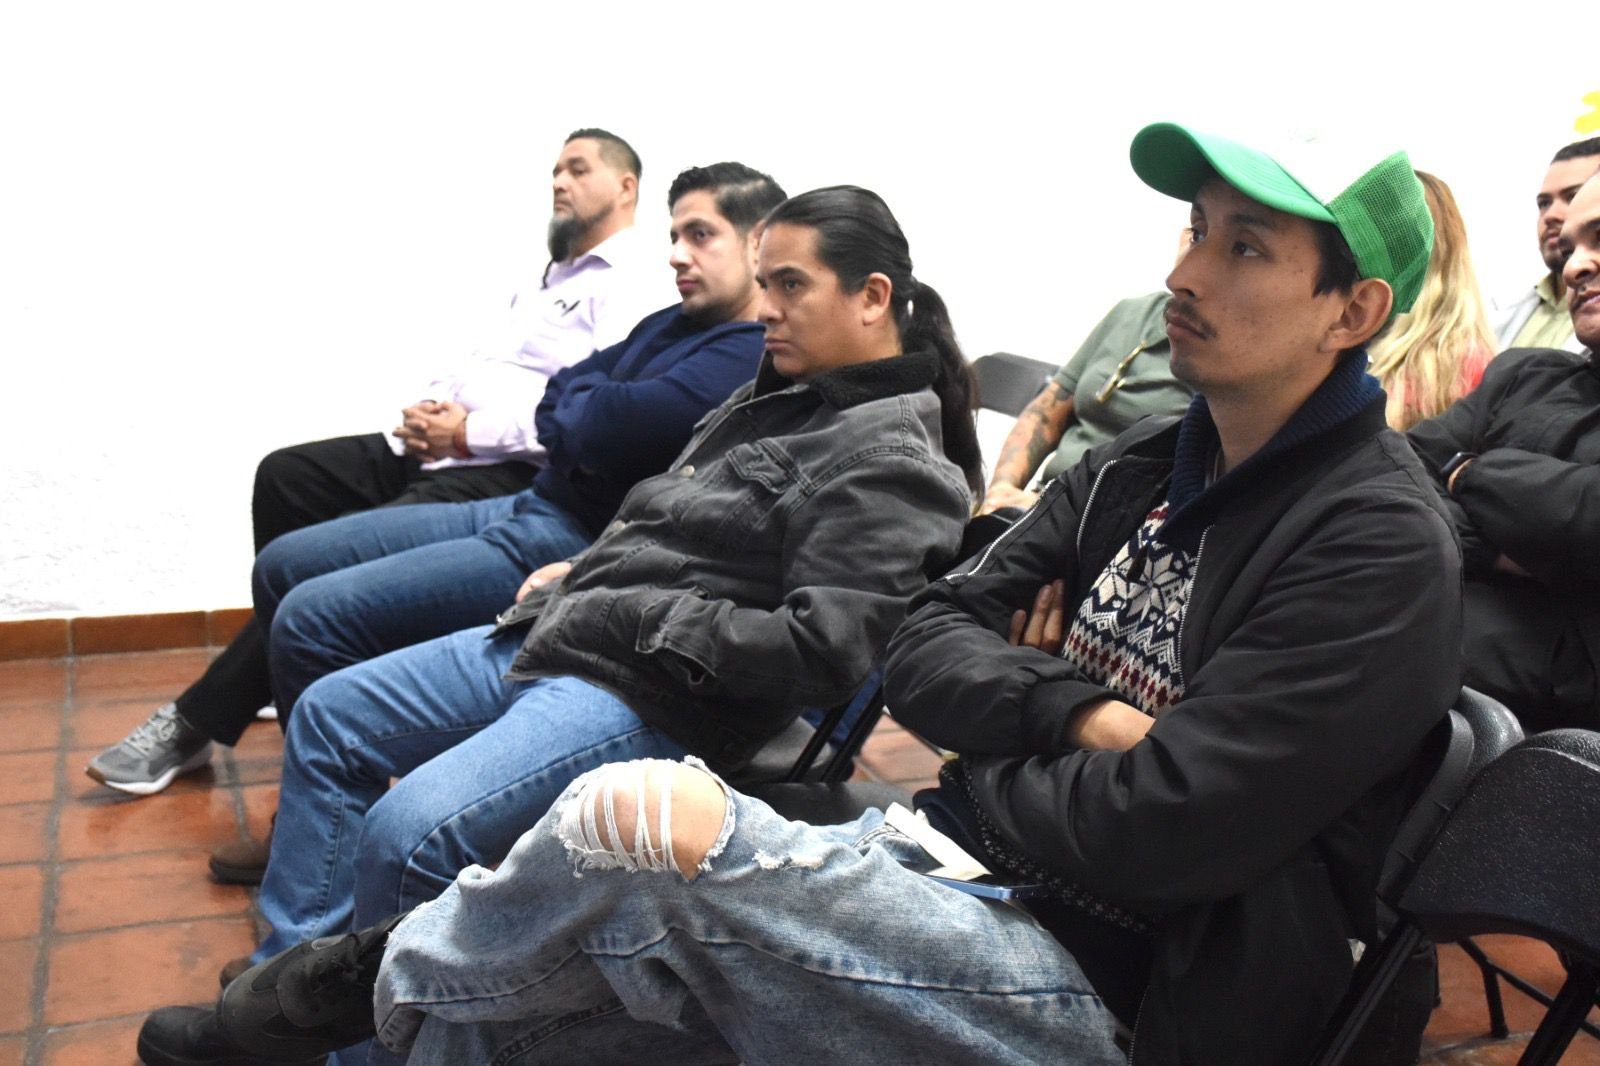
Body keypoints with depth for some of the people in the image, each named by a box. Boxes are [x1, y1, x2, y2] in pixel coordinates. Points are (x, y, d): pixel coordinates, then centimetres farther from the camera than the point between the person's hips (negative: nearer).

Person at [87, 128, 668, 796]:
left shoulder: (633, 289, -6)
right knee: (285, 474, 1)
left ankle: (196, 723, -9)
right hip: (437, 447, 10)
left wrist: (467, 433, -18)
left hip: (505, 473, -10)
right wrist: (432, 404, 3)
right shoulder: (556, 275, 27)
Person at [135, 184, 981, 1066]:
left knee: (408, 832, -25)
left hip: (657, 697, -10)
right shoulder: (778, 396, 14)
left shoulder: (891, 460, -14)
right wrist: (581, 574, 7)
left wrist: (628, 621, -16)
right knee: (327, 718, 13)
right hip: (557, 635, 10)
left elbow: (820, 650, -23)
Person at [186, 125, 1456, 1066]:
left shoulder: (1381, 548, -13)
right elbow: (926, 647, 6)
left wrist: (975, 753, -5)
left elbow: (1146, 837, -21)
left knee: (636, 824, -21)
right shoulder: (1139, 468, 11)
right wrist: (1080, 716, -11)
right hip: (962, 873, 7)